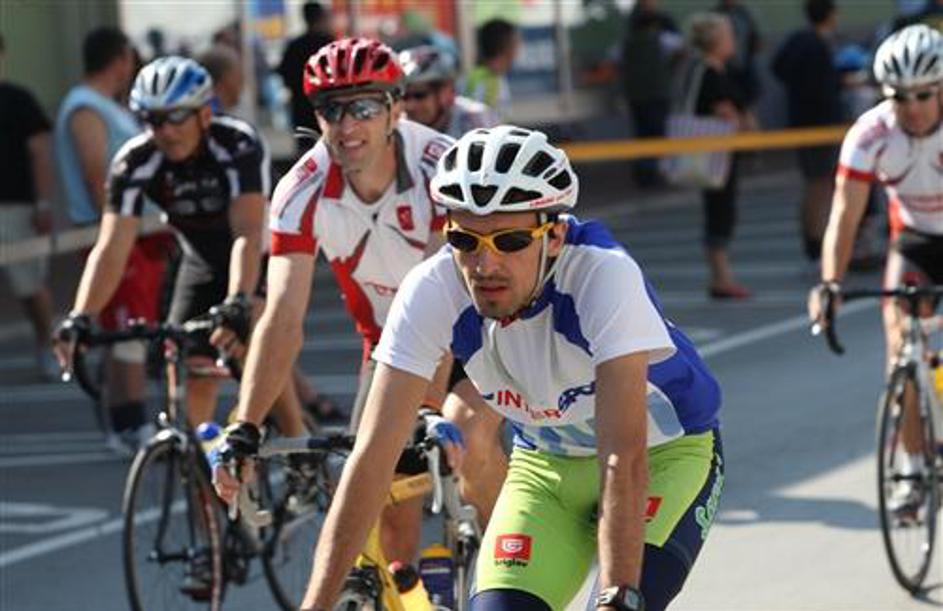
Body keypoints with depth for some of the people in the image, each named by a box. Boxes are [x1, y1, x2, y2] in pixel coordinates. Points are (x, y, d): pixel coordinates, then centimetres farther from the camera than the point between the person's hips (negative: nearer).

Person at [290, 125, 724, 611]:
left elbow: (624, 459, -41)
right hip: (548, 465, 3)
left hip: (663, 456, -3)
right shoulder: (432, 291, -25)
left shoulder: (605, 275, -34)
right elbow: (372, 457, -26)